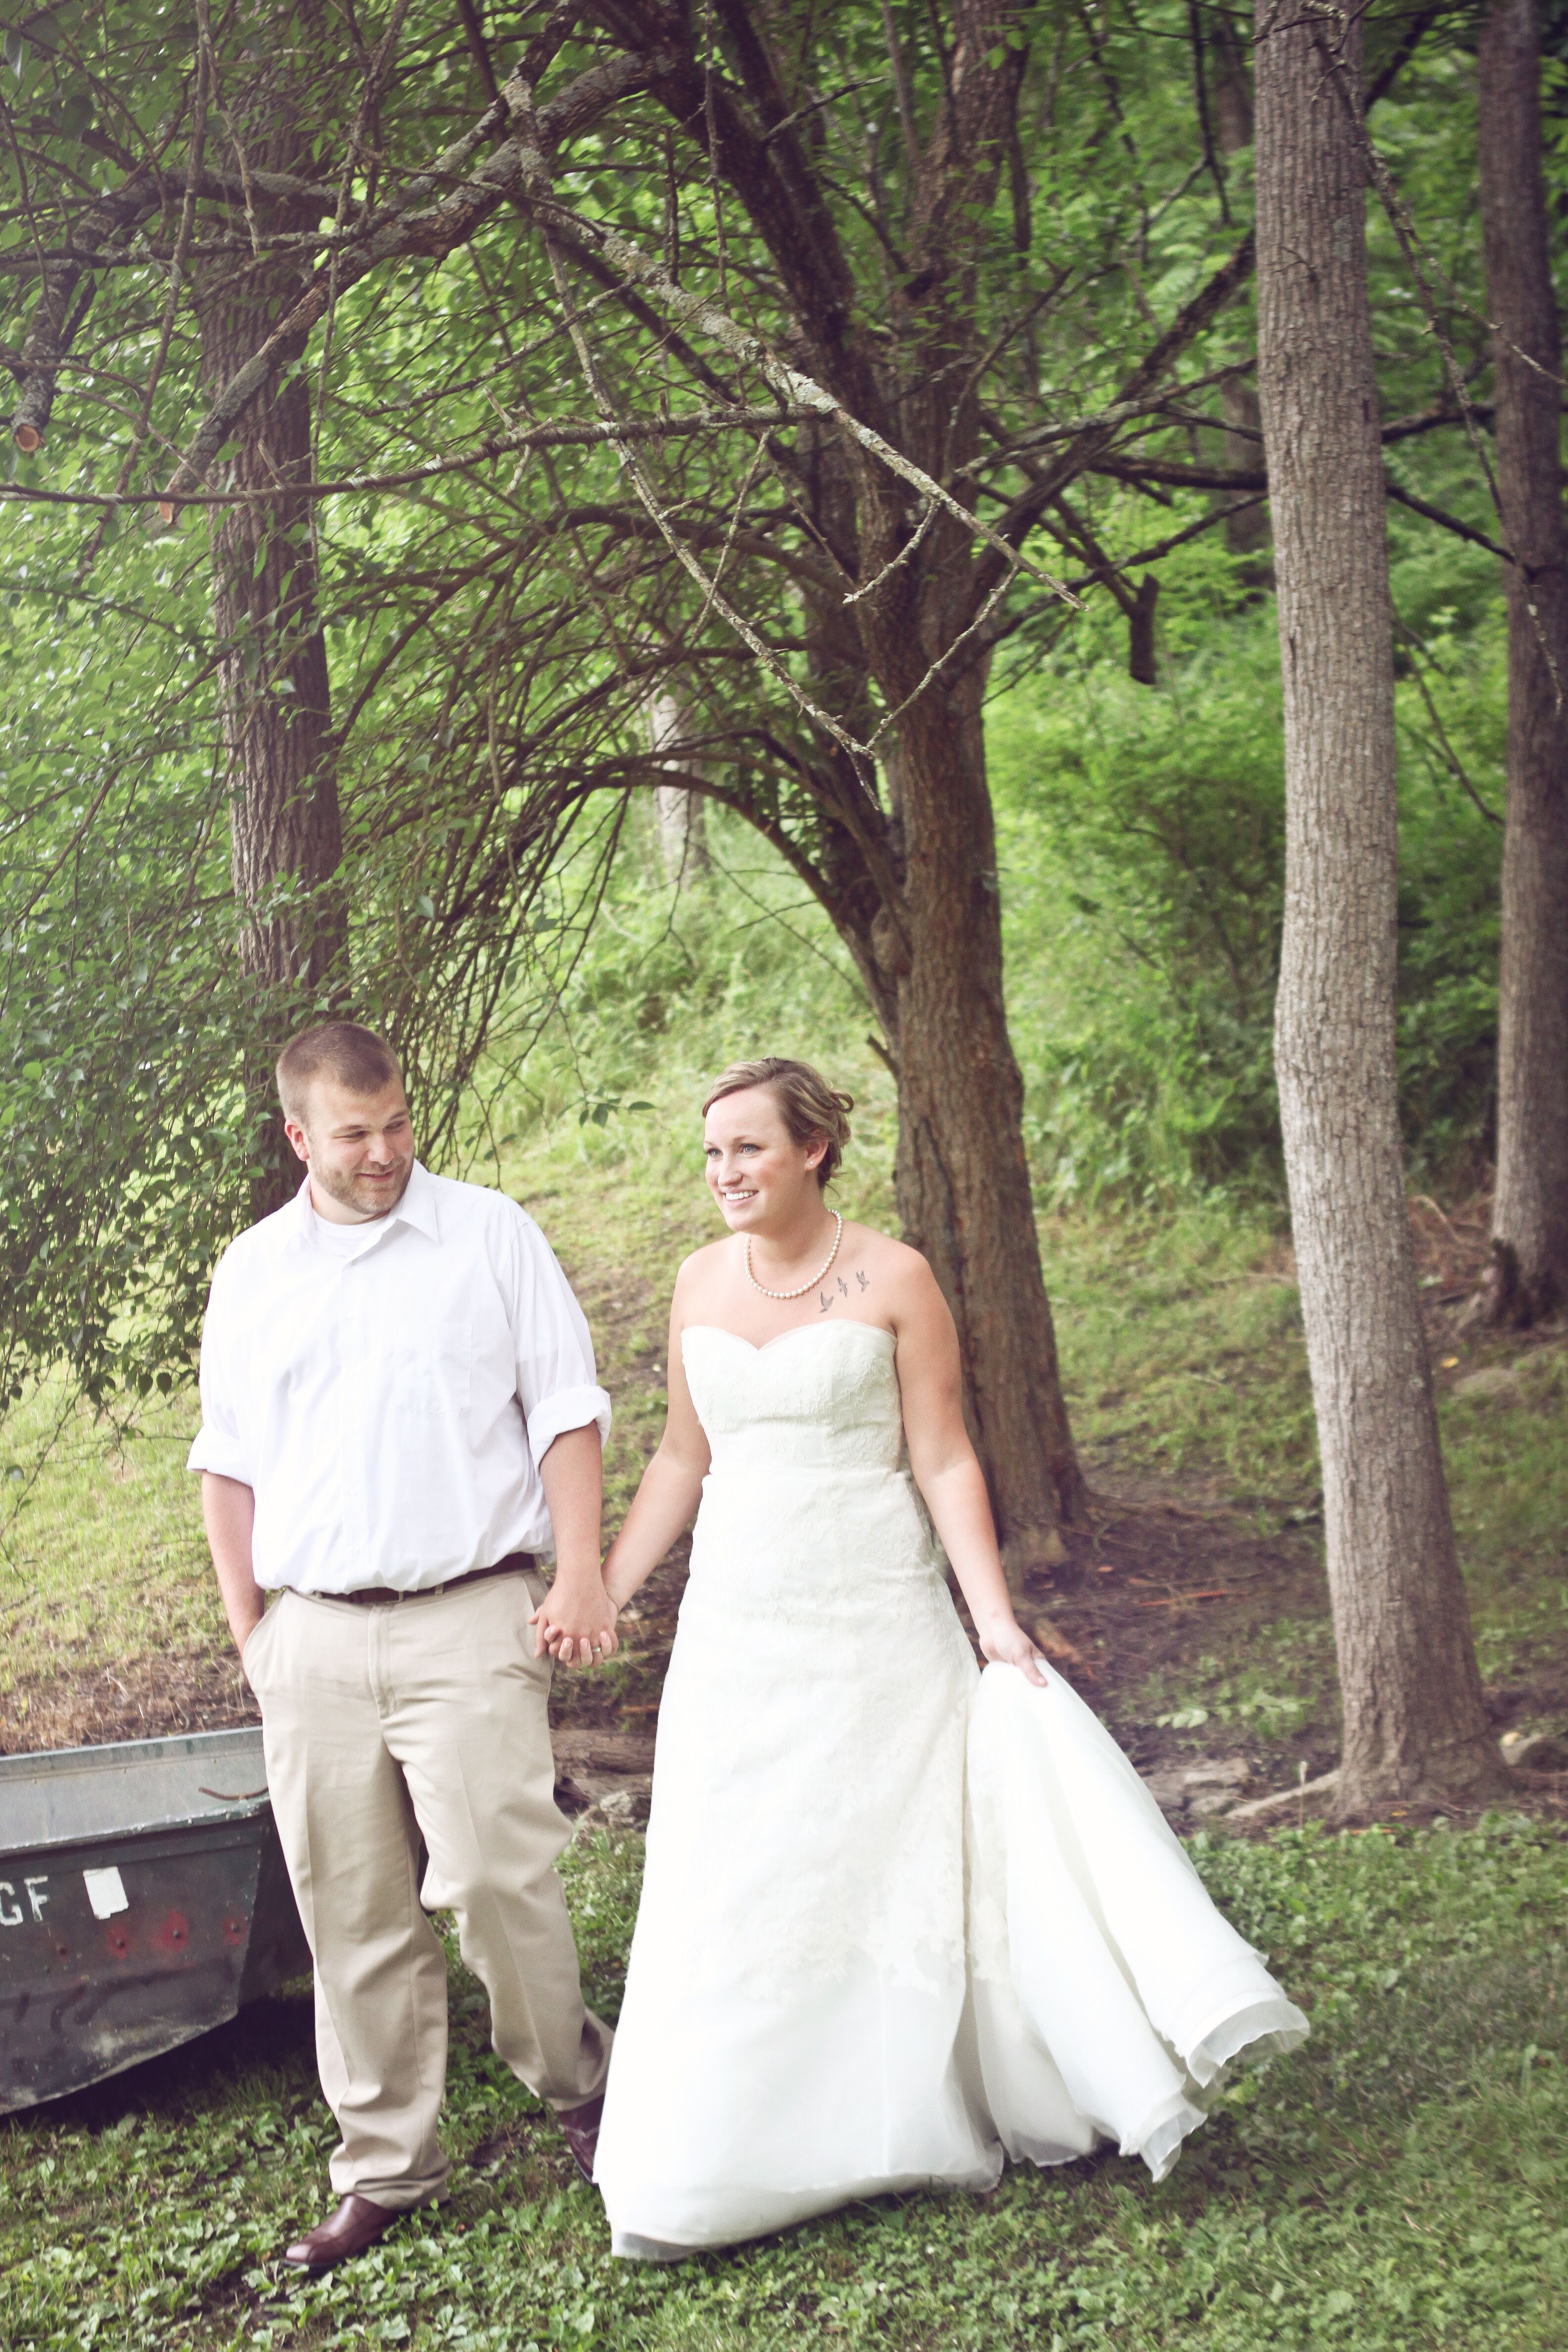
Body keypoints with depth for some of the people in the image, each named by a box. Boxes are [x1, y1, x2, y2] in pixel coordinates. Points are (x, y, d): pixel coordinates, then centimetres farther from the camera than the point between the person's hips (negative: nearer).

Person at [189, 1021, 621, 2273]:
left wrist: (581, 1574, -5)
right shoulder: (251, 1273, 12)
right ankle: (387, 2171, 16)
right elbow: (228, 1463, 17)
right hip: (313, 1638, 3)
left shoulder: (490, 1233, 4)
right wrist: (247, 1628, 10)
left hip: (468, 1617, -3)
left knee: (497, 1874, -11)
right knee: (352, 1915, 5)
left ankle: (578, 2086, 15)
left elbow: (566, 1409, 3)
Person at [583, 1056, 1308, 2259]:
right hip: (737, 1620, 4)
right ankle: (698, 2172, 14)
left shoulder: (893, 1279, -7)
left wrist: (995, 1619, -14)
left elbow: (943, 1462, -7)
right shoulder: (702, 1282, 6)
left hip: (875, 1618, -4)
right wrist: (600, 1596, 10)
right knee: (725, 1884, 5)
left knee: (884, 1859, 6)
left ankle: (905, 2125, 21)